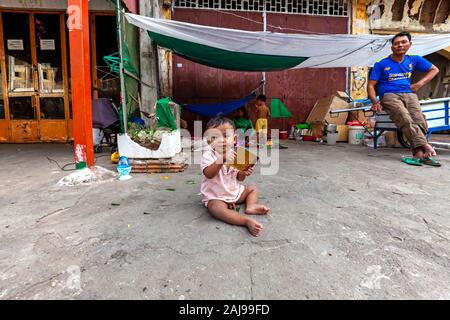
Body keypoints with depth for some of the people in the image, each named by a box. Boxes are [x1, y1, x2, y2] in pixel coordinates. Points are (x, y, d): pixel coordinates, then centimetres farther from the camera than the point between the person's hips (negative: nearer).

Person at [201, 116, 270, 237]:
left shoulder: (234, 154, 0)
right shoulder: (208, 154, -16)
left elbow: (238, 178, 6)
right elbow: (208, 174, -33)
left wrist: (243, 174, -17)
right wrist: (222, 159, -44)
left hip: (235, 192, 7)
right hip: (215, 197, -6)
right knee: (216, 208, -37)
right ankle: (247, 221, -40)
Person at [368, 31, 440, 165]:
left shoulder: (413, 60, 17)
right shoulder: (381, 64, 5)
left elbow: (434, 70, 27)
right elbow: (371, 86, 1)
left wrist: (420, 84, 8)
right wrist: (375, 102, -16)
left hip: (409, 94, 4)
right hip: (389, 96, -3)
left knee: (419, 120, -25)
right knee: (406, 120, -32)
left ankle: (418, 153, -33)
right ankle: (425, 147, -41)